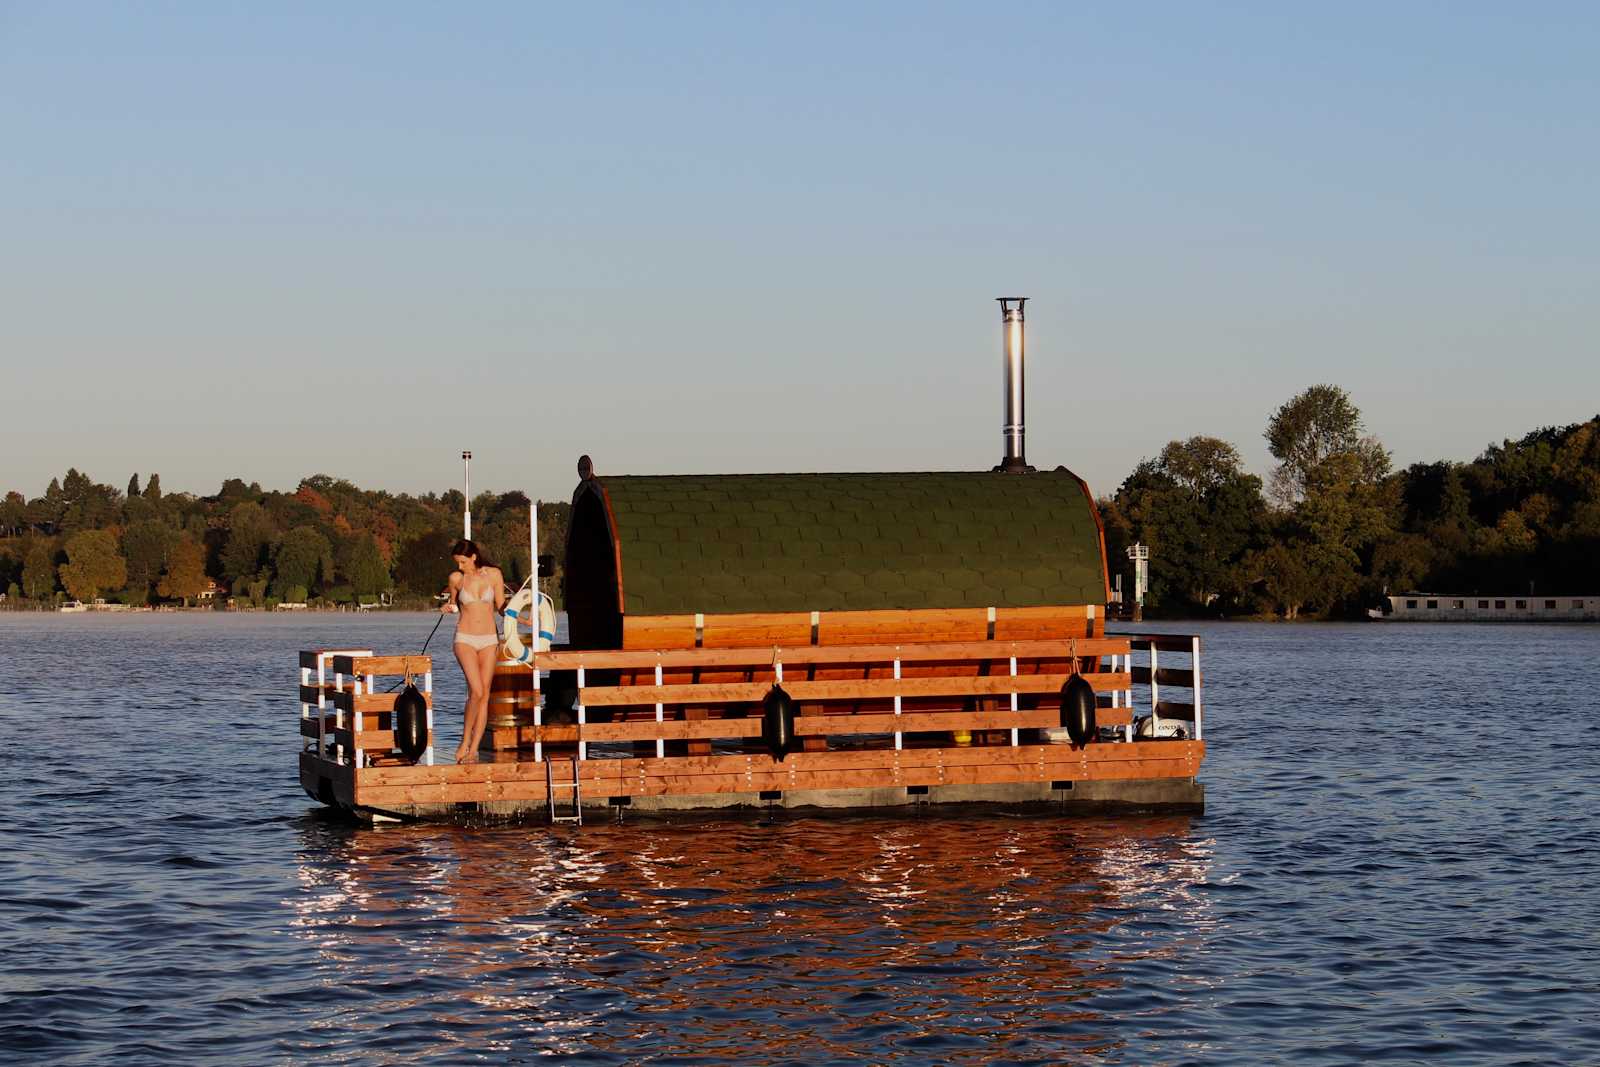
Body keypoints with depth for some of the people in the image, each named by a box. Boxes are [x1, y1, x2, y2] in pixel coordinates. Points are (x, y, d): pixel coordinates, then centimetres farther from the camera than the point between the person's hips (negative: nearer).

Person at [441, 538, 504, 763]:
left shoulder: (493, 574, 0)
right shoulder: (456, 578, 0)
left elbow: (501, 606, 6)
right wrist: (448, 607, -5)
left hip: (489, 640, 2)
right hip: (465, 639, -2)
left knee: (484, 695, -1)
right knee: (476, 691, -17)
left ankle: (473, 750, 3)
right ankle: (465, 743, -2)